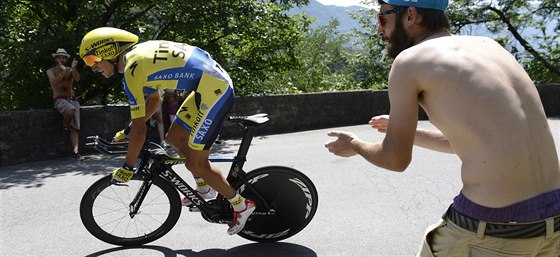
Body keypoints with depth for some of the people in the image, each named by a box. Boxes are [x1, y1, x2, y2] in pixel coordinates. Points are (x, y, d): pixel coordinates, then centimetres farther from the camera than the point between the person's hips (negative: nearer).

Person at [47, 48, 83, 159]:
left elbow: (77, 79, -8)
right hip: (60, 100, -3)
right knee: (70, 110, -37)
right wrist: (63, 72, -27)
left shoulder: (70, 70, 13)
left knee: (74, 127, -11)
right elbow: (54, 82, -13)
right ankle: (65, 125, -5)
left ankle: (75, 151, -19)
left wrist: (73, 68, -25)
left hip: (73, 99, 3)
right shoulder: (51, 71, 8)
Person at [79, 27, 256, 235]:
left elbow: (139, 128, -12)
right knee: (174, 138, 19)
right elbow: (154, 100, 27)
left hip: (214, 90, -10)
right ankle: (204, 187, 32)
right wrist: (127, 132, 30)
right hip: (218, 83, 10)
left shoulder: (132, 69, -13)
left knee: (195, 163, -2)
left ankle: (242, 205, 11)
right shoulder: (140, 52, 15)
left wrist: (127, 168, -2)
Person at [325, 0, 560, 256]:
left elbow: (396, 159, 3)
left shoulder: (408, 61, -5)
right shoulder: (488, 46, 14)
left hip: (492, 225, -6)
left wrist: (355, 145, 22)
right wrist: (406, 130, 34)